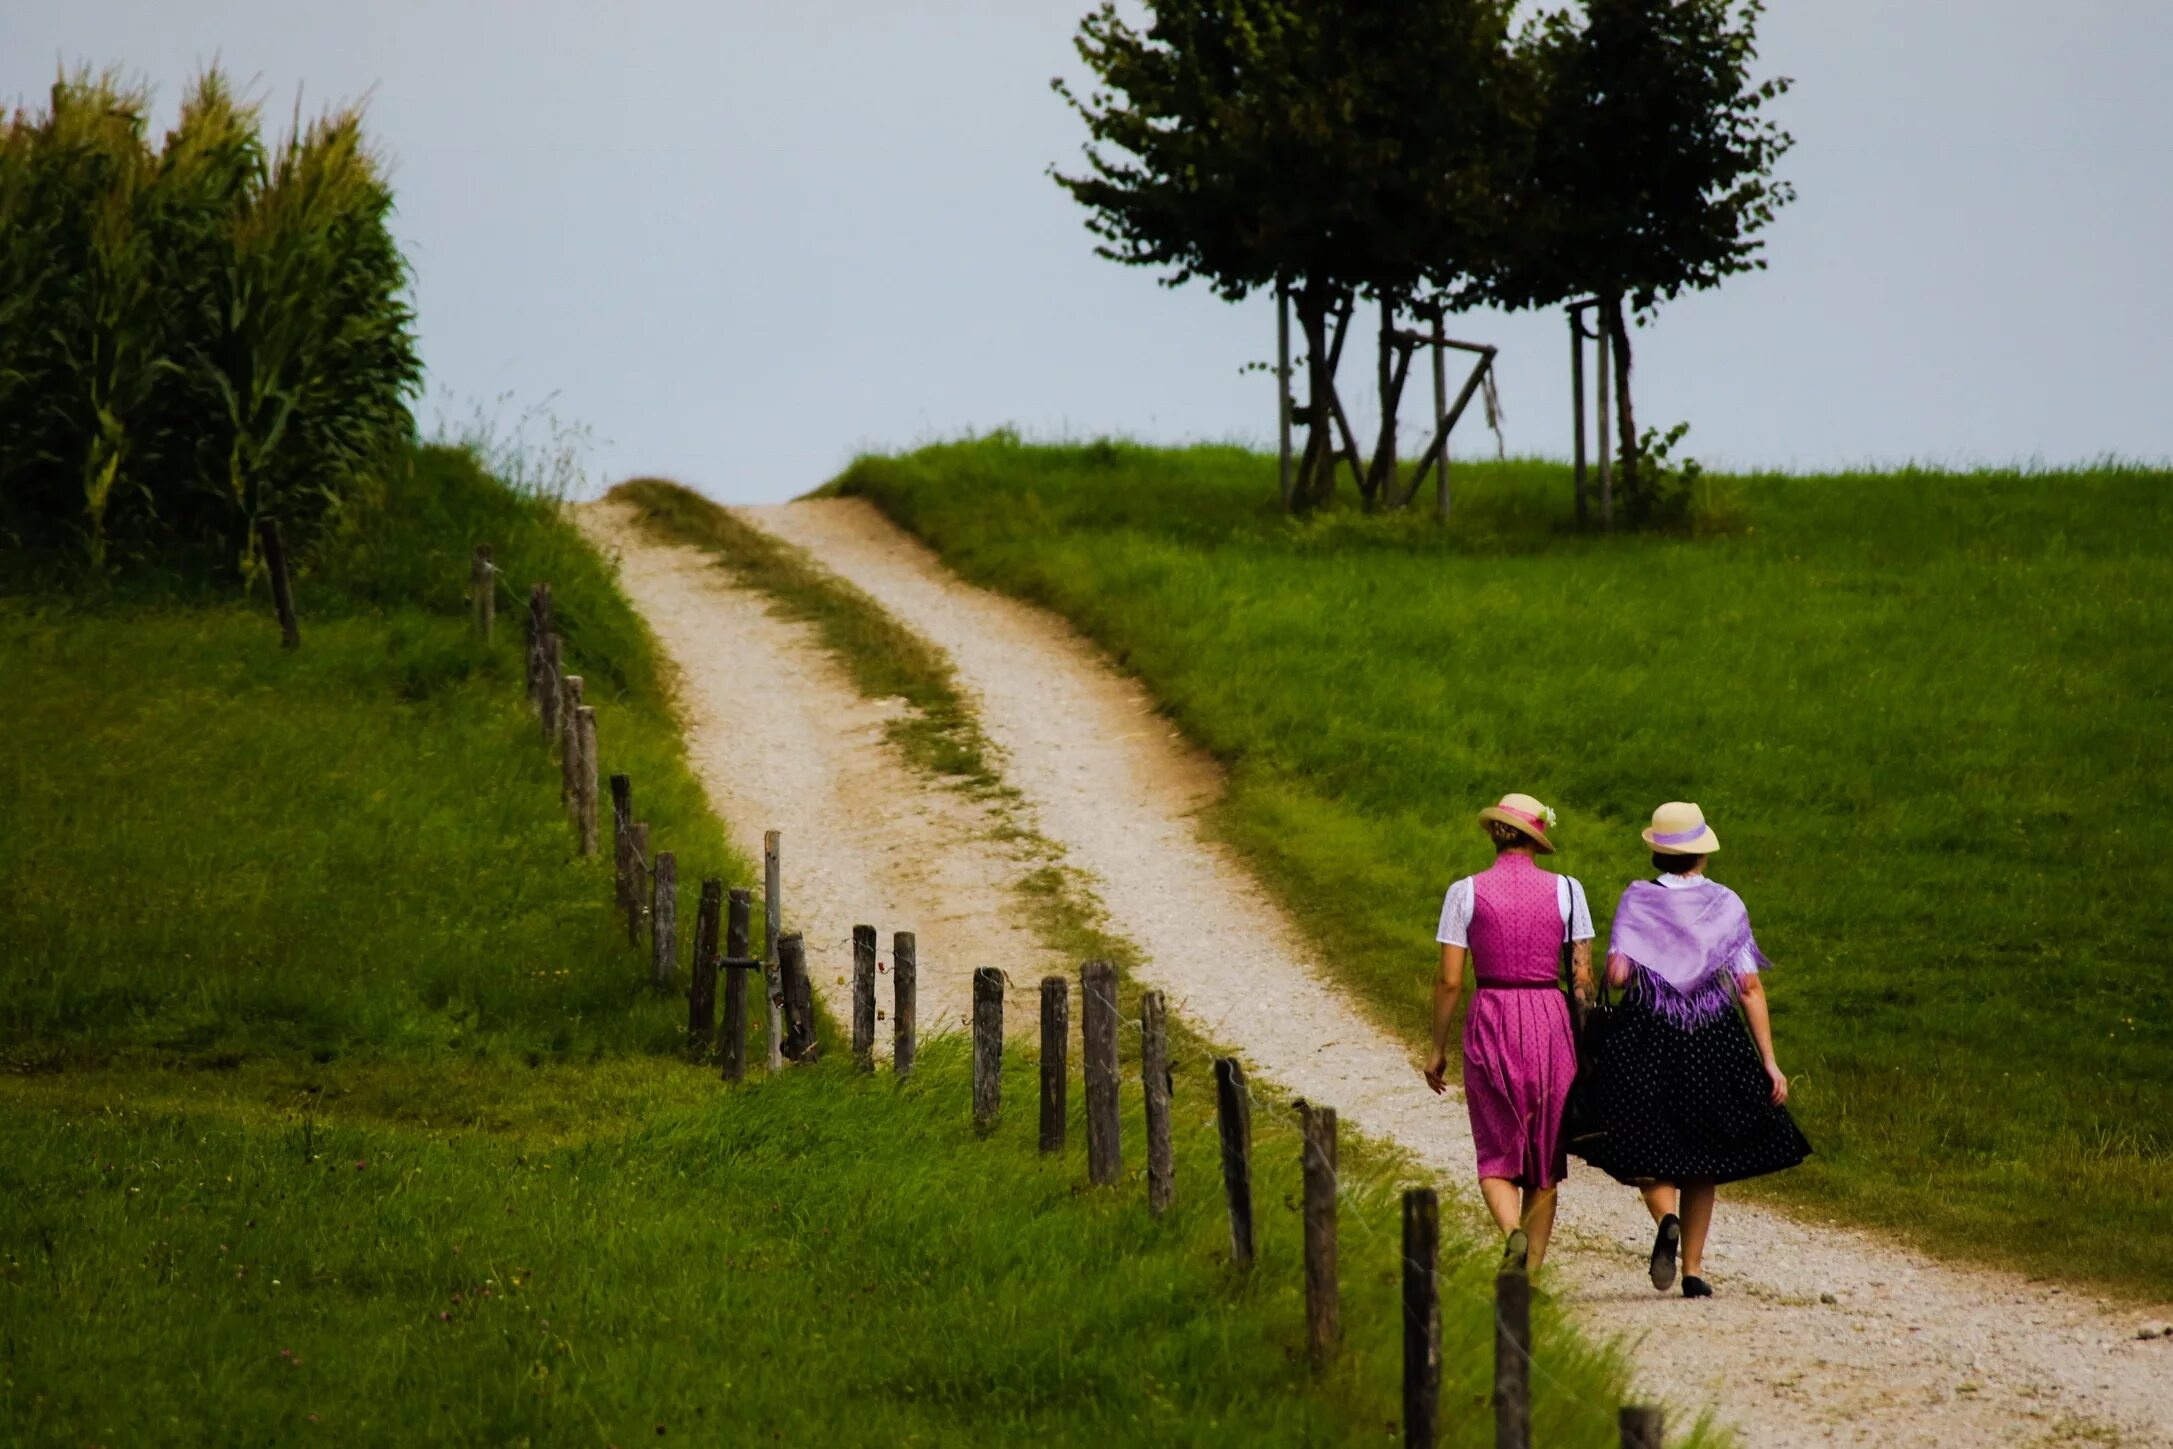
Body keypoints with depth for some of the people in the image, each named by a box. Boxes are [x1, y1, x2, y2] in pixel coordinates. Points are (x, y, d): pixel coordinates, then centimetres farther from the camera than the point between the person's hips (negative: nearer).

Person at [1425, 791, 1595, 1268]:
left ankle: (1513, 1232, -23)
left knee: (1497, 1155, 6)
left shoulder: (1465, 892, -2)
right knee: (1544, 1153, 12)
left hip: (1490, 1021, -1)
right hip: (1550, 1022, 1)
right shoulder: (1565, 890, 0)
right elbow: (1583, 976, 0)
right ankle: (1532, 1271, 13)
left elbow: (1449, 981, -3)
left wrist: (1438, 1049, 7)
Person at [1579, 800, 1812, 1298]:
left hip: (1645, 1037, -1)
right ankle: (1693, 1270, 12)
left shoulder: (1637, 900, -3)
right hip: (1714, 1042, 1)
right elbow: (1750, 986, -3)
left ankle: (1666, 1220, -23)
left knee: (1650, 1148, 8)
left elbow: (1617, 973, -13)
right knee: (1703, 1160, 14)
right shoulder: (1726, 904, 0)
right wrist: (1769, 1061, -2)